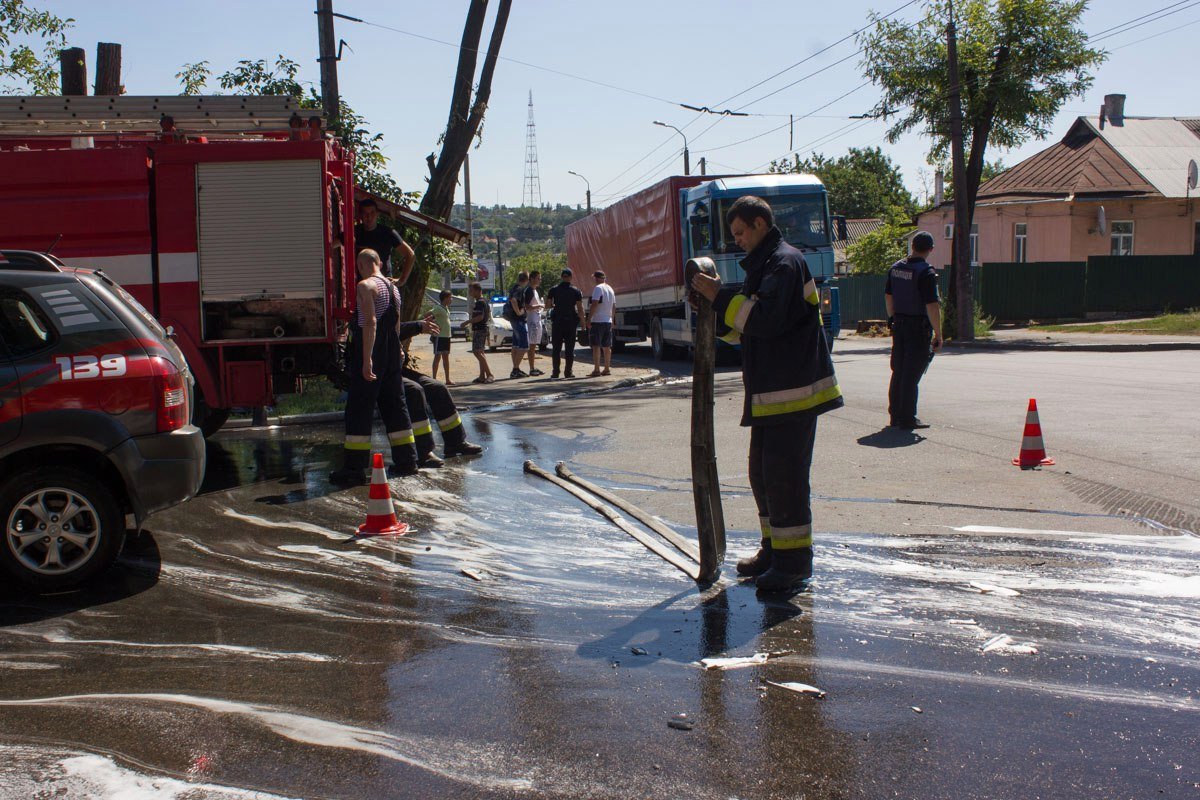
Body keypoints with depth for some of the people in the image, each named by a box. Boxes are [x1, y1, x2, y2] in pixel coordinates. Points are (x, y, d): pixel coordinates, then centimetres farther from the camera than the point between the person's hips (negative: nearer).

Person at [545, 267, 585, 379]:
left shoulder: (554, 290, 0)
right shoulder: (576, 291, -3)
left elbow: (547, 305, 2)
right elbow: (580, 309, -6)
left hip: (557, 321, 1)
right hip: (571, 321, -1)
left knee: (556, 348, 5)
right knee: (570, 348, 5)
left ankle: (555, 372, 0)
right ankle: (568, 372, 4)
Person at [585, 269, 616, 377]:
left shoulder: (598, 288, -11)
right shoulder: (610, 289, 15)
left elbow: (594, 304, -19)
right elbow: (614, 306, 19)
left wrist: (588, 319, -18)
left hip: (597, 321, -8)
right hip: (608, 321, 8)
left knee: (596, 346, -8)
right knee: (607, 346, 13)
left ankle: (596, 370, -12)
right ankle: (607, 369, 17)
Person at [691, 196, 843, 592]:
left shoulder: (785, 262, -11)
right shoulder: (762, 265, 20)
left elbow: (765, 320, -24)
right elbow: (739, 328, 22)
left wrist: (721, 296, -17)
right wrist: (713, 308, 6)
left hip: (794, 391, -10)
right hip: (770, 391, 10)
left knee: (784, 473, -8)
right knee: (762, 472, 14)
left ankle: (794, 559, -1)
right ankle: (774, 548, 24)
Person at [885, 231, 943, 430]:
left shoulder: (896, 267, 6)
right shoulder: (926, 272, -16)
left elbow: (888, 296, 15)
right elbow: (932, 306, -19)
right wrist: (938, 334, -13)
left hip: (899, 325, 7)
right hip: (918, 327, -7)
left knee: (898, 372, 13)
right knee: (912, 374, -3)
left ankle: (895, 415, 18)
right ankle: (907, 419, 0)